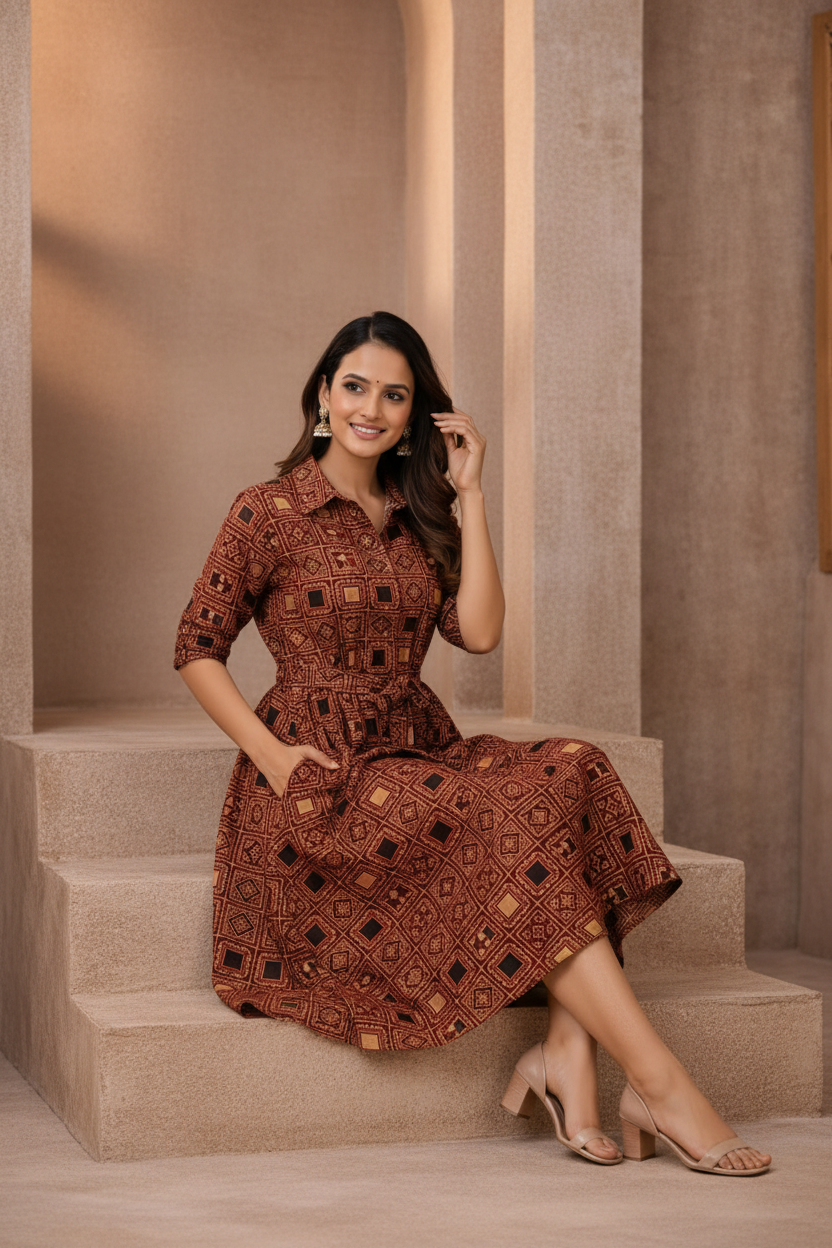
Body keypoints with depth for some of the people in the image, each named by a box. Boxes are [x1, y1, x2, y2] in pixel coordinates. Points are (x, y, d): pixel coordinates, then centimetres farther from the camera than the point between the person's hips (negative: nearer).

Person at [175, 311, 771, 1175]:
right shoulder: (268, 514, 1)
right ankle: (658, 1084, -29)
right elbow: (197, 649, 1)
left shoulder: (419, 517, 17)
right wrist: (269, 752, -13)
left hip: (420, 752, 6)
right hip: (322, 775, -6)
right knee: (518, 820, -28)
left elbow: (479, 632, 2)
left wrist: (468, 495, 2)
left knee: (573, 772, -24)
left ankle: (568, 1056, -33)